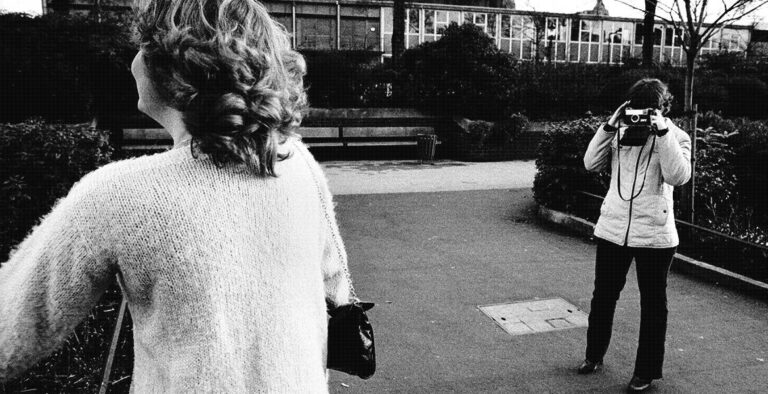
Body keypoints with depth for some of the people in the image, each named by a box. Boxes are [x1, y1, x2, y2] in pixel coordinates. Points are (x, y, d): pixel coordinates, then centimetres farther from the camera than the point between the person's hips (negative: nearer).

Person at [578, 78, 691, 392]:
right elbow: (591, 164, -2)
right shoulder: (621, 131, 5)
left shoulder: (677, 136, -3)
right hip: (612, 229, 3)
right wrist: (609, 126, -8)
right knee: (603, 295, 14)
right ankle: (594, 355, 33)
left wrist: (662, 131, -20)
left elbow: (678, 176, -18)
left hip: (654, 235, -3)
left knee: (653, 302, 8)